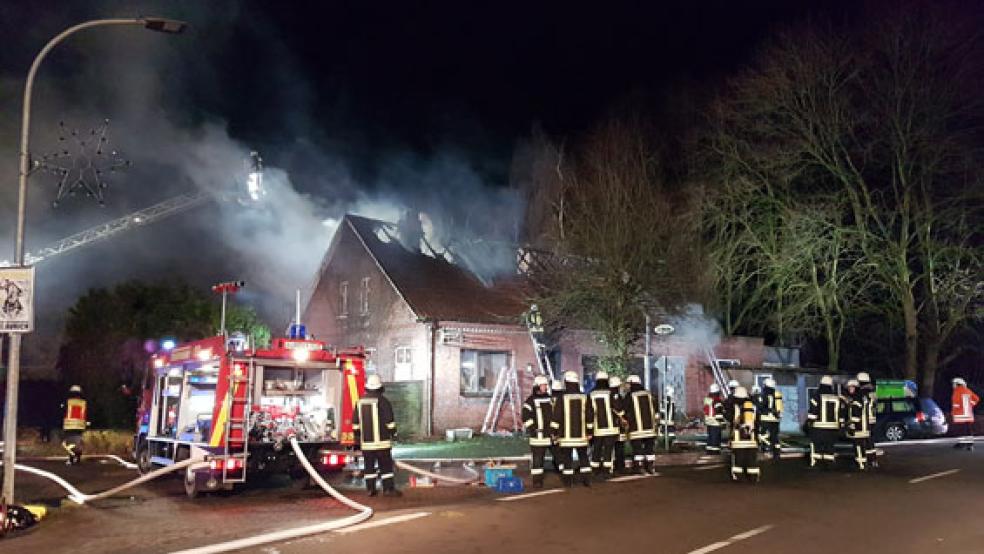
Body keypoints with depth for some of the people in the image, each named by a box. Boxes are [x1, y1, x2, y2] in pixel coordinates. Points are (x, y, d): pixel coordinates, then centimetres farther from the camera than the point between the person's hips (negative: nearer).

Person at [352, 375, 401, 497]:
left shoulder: (360, 402, 7)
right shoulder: (383, 401, -8)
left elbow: (355, 422, 12)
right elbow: (389, 420, -9)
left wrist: (357, 436, 21)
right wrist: (393, 433, 2)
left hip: (366, 440, 5)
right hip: (381, 440, -4)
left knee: (369, 466, 9)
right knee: (386, 465, -1)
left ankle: (370, 489, 11)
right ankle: (388, 489, -3)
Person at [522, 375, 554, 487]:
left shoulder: (550, 399, 14)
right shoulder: (531, 401, -4)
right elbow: (526, 417, -8)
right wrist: (533, 428, -13)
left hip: (551, 433, 5)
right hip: (538, 435, -5)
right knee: (537, 458, -5)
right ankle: (537, 480, 1)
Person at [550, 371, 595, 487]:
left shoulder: (562, 398, -8)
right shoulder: (584, 397, 2)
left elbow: (556, 417, -8)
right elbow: (590, 417, 6)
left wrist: (554, 433, 0)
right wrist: (589, 432, 15)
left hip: (566, 435, -3)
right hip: (581, 435, 3)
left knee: (567, 457, 5)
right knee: (583, 457, 13)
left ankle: (568, 481, 7)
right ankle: (587, 480, 11)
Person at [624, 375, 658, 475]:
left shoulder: (630, 396, -6)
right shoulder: (648, 395, 9)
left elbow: (626, 413, -2)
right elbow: (655, 411, 13)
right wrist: (656, 422, 20)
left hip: (636, 428, -5)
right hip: (649, 428, 5)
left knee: (637, 448, 0)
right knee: (650, 447, 11)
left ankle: (640, 467, -2)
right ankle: (651, 467, 11)